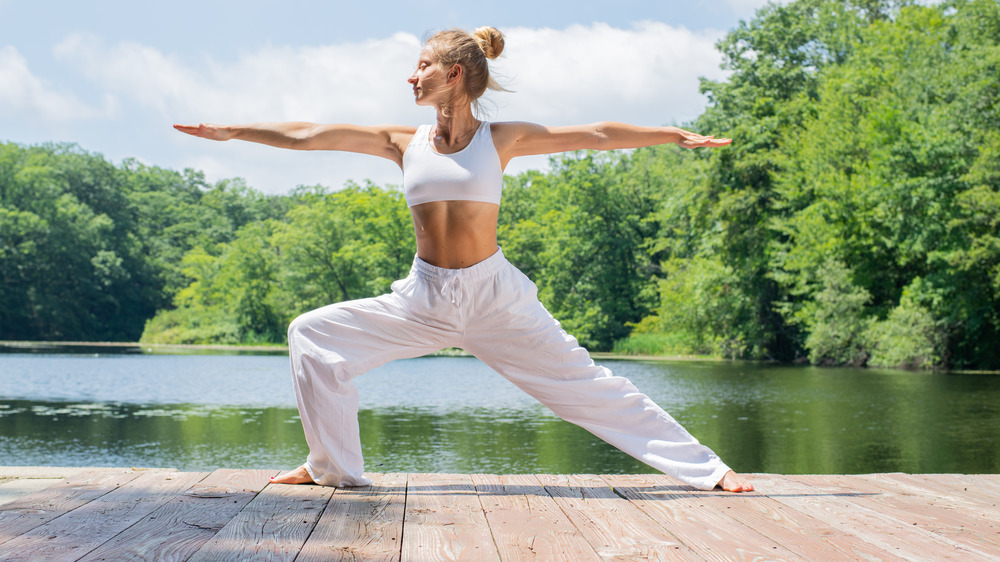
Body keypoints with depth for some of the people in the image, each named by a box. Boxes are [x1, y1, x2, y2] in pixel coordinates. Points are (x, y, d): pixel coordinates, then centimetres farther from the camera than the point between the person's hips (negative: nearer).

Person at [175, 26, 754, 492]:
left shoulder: (501, 138, -3)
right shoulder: (404, 142, 3)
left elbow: (596, 135, -1)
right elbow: (307, 135, 5)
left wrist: (675, 135, -3)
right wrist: (232, 130, 6)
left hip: (495, 294, -3)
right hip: (423, 298, 3)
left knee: (584, 382, -4)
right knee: (312, 334, -2)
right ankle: (335, 467, 10)